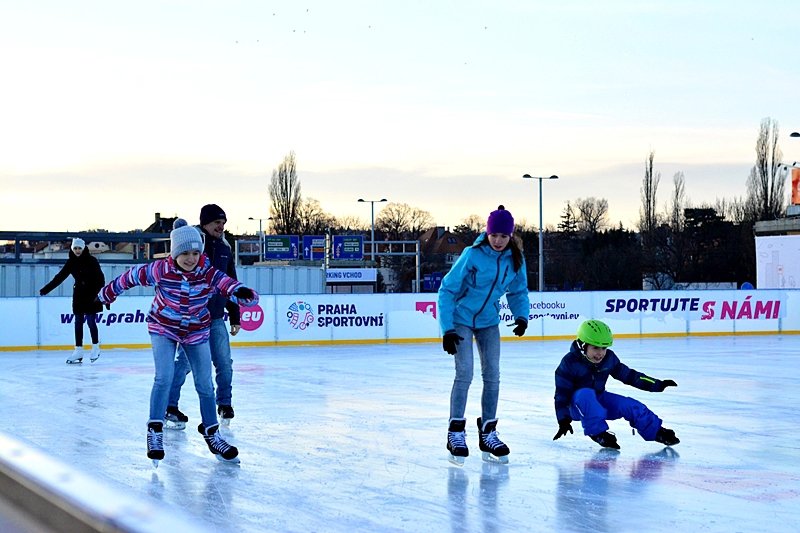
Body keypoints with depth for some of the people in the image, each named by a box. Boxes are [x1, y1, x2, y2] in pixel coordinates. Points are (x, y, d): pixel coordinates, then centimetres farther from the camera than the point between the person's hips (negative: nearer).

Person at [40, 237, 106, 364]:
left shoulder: (91, 261, -9)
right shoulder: (71, 262, 3)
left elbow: (100, 278, -11)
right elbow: (59, 277, 4)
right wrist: (45, 290, 0)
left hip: (91, 294, -5)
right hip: (79, 294, 5)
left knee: (91, 321, -5)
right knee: (78, 322, 3)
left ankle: (95, 348, 11)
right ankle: (78, 351, 5)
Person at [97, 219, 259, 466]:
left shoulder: (209, 274, -21)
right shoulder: (160, 270, -23)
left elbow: (230, 286, -31)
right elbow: (132, 276, -8)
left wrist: (244, 293, -55)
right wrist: (108, 293, 6)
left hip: (196, 331, 2)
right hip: (163, 327, -2)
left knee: (205, 385, 6)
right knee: (164, 378, -17)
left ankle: (212, 434, 21)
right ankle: (155, 431, -7)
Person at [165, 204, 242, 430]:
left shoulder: (225, 249, 12)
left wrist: (235, 318, 17)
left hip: (216, 318, 6)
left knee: (224, 363, 5)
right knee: (184, 362, -8)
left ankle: (225, 405, 20)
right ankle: (169, 407, 3)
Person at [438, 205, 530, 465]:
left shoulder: (515, 259, -9)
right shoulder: (472, 255, -22)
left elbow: (518, 291, 8)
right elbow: (447, 290, -17)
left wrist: (521, 316, -10)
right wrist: (446, 329, -21)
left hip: (489, 321, 5)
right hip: (461, 319, -5)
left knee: (492, 375, 3)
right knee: (465, 373, -14)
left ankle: (488, 433, 14)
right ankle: (456, 433, -4)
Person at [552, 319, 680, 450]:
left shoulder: (609, 358, -5)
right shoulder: (570, 362, -20)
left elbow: (628, 375, 5)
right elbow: (562, 393, -17)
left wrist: (657, 385, 1)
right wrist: (563, 421, -23)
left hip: (599, 401, 5)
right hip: (576, 404, -5)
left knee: (630, 405, -15)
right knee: (586, 394, -38)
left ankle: (658, 433, 0)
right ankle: (598, 433, -35)